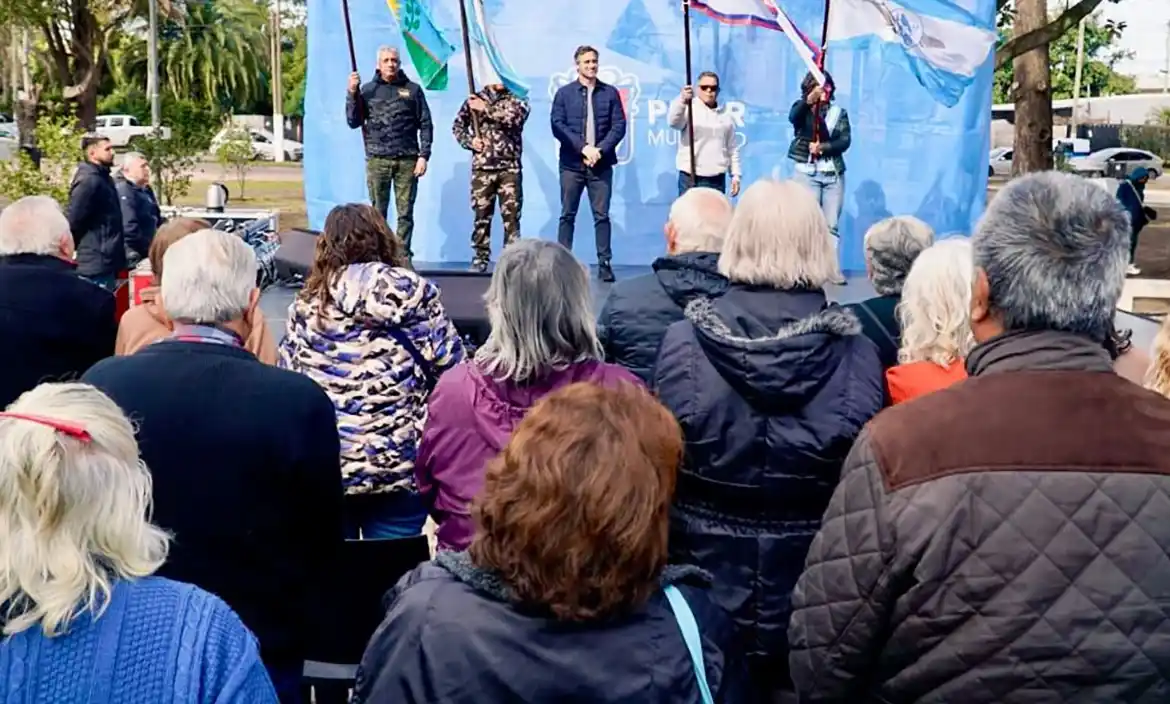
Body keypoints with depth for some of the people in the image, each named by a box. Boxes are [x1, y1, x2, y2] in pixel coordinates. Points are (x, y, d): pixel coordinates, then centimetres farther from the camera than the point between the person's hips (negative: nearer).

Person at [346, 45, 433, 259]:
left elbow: (425, 124, 6)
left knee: (405, 213, 2)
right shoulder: (368, 90, 9)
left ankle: (403, 256, 9)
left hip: (407, 160, 0)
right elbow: (353, 122, 6)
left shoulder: (413, 89, 8)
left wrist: (423, 155, -3)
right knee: (378, 212, 2)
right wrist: (352, 93, -5)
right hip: (377, 160, 0)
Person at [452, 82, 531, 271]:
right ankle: (480, 257, 9)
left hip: (510, 168, 0)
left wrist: (486, 109, -14)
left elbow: (514, 118, -14)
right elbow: (458, 126, 13)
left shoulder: (517, 101, 7)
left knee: (511, 215, -1)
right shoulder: (474, 101, 10)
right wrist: (469, 142, -4)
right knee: (482, 214, 3)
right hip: (482, 167, 1)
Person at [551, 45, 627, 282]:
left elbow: (619, 126, 2)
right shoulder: (564, 93, 6)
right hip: (571, 164, 0)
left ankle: (605, 263, 4)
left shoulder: (610, 93, 7)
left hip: (601, 164, 0)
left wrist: (600, 149, -12)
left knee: (602, 216, 1)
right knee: (568, 215, 3)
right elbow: (557, 125, -3)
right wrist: (583, 147, -13)